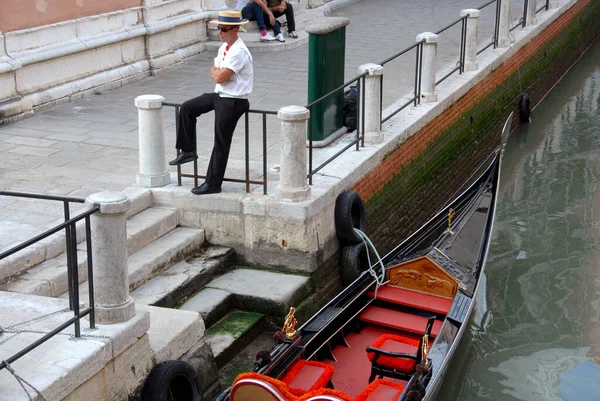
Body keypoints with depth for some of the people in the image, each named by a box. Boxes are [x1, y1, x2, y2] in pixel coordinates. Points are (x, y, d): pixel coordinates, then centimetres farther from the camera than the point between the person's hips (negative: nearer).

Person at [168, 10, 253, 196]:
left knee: (221, 144, -1)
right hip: (220, 95, 9)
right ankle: (188, 151, 15)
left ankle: (213, 184, 10)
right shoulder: (224, 47, 7)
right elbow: (214, 73, 13)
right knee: (187, 108, 6)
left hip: (232, 102, -9)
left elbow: (220, 77, -24)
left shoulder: (239, 52, -23)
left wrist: (217, 73, -3)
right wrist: (219, 74, -7)